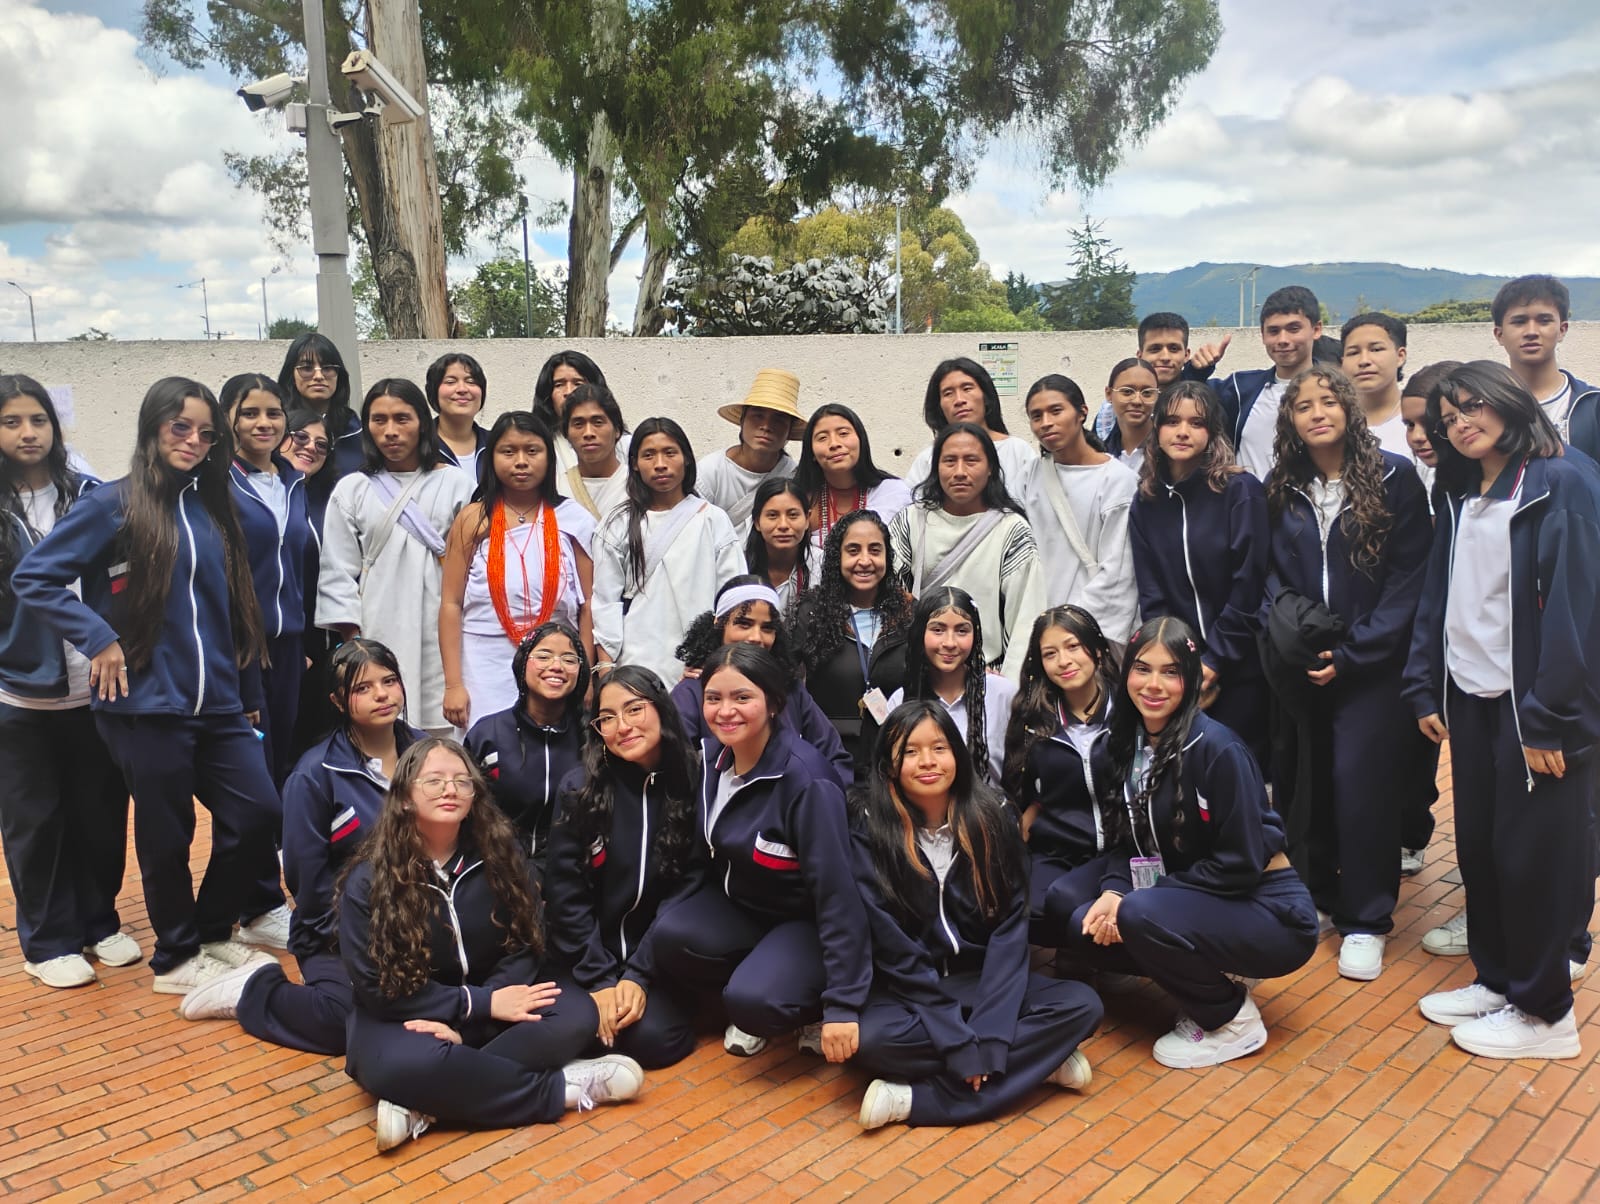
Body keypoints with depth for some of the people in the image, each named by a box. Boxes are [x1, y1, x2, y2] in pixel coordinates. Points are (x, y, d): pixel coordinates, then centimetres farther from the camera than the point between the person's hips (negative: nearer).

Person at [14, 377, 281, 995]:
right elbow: (32, 578, -8)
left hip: (217, 703, 5)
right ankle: (176, 957, 28)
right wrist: (99, 639, -14)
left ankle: (212, 931, 27)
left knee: (259, 815, 3)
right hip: (147, 706, -5)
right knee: (167, 836, 7)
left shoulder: (211, 509, 10)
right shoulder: (114, 503, -6)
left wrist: (249, 696, 13)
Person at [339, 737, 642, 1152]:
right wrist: (482, 1005, -21)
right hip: (403, 1014, -3)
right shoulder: (368, 881, -13)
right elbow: (376, 986, -14)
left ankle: (425, 1108, -27)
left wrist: (463, 1021, -20)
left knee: (576, 1016, -23)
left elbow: (522, 945, -4)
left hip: (494, 992, 4)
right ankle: (560, 1088, -19)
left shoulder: (500, 851, -5)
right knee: (411, 1064, -38)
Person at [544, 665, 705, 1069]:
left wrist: (639, 976, -14)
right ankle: (602, 1000, 9)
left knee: (654, 1038, -23)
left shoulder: (693, 785, -8)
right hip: (591, 952, 1)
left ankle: (675, 998, 9)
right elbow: (566, 892, -6)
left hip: (658, 951, 0)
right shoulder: (578, 787, -8)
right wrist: (599, 979, -13)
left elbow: (687, 886, -7)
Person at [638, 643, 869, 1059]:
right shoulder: (712, 754, -10)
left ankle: (815, 1005, 2)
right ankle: (751, 1002, 3)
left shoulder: (804, 779, -28)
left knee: (752, 1000, -32)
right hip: (736, 904, 6)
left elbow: (837, 892, -27)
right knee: (668, 937, -24)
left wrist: (843, 1003, -26)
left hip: (803, 920, -6)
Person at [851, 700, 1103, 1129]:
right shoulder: (869, 832, -11)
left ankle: (916, 1100, -24)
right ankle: (1035, 1060, -20)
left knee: (1083, 1006, -21)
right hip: (910, 989, -3)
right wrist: (961, 1042, -23)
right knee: (870, 1038, -34)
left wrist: (986, 1036, -21)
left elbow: (1010, 930, -8)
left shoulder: (993, 820, -4)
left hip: (982, 980, 3)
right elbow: (894, 948, -14)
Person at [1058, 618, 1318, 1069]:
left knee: (1140, 915, -30)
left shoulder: (1217, 748, -22)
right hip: (1197, 906, 7)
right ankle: (1212, 980, 10)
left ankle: (1234, 1021, -4)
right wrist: (1113, 890, -12)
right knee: (1082, 925, -9)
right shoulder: (1131, 741, 0)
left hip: (1270, 913, -7)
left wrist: (1133, 899, -20)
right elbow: (1132, 839, 8)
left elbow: (1240, 864, -21)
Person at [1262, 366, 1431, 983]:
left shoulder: (1394, 476, -5)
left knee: (1361, 783, -6)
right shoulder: (1281, 489, 7)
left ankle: (1366, 920, 9)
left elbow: (1410, 574, -7)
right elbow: (1272, 573, 8)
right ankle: (1317, 896, 25)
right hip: (1299, 666, 4)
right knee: (1303, 782, 5)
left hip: (1370, 663, -3)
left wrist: (1351, 652, -13)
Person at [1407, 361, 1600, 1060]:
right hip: (1469, 700, 6)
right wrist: (1424, 690, 6)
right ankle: (1496, 980, 28)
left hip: (1530, 706, -6)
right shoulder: (1460, 496, 13)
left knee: (1533, 853, 2)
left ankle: (1544, 1012, 16)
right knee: (1478, 845, 12)